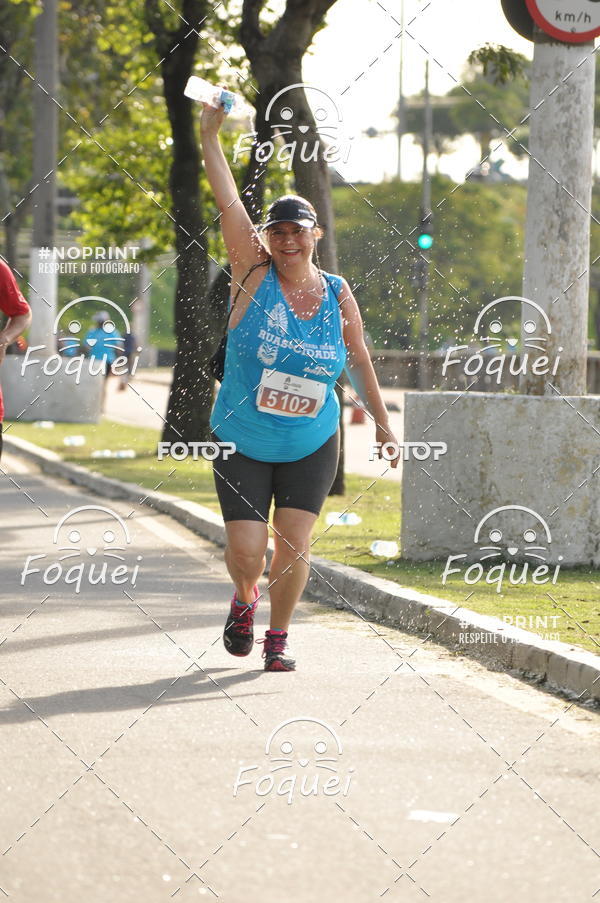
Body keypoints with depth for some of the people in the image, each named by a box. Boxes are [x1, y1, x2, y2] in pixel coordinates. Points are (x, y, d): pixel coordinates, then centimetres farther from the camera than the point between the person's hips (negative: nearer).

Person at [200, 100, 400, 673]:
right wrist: (209, 136, -20)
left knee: (293, 546, -5)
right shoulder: (254, 275, -8)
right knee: (246, 550, -8)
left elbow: (357, 361, 12)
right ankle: (244, 601, 28)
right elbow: (227, 201, -14)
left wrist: (381, 421, 17)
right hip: (242, 445, -1)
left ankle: (278, 637, 18)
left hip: (311, 447, 1)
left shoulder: (338, 296, -1)